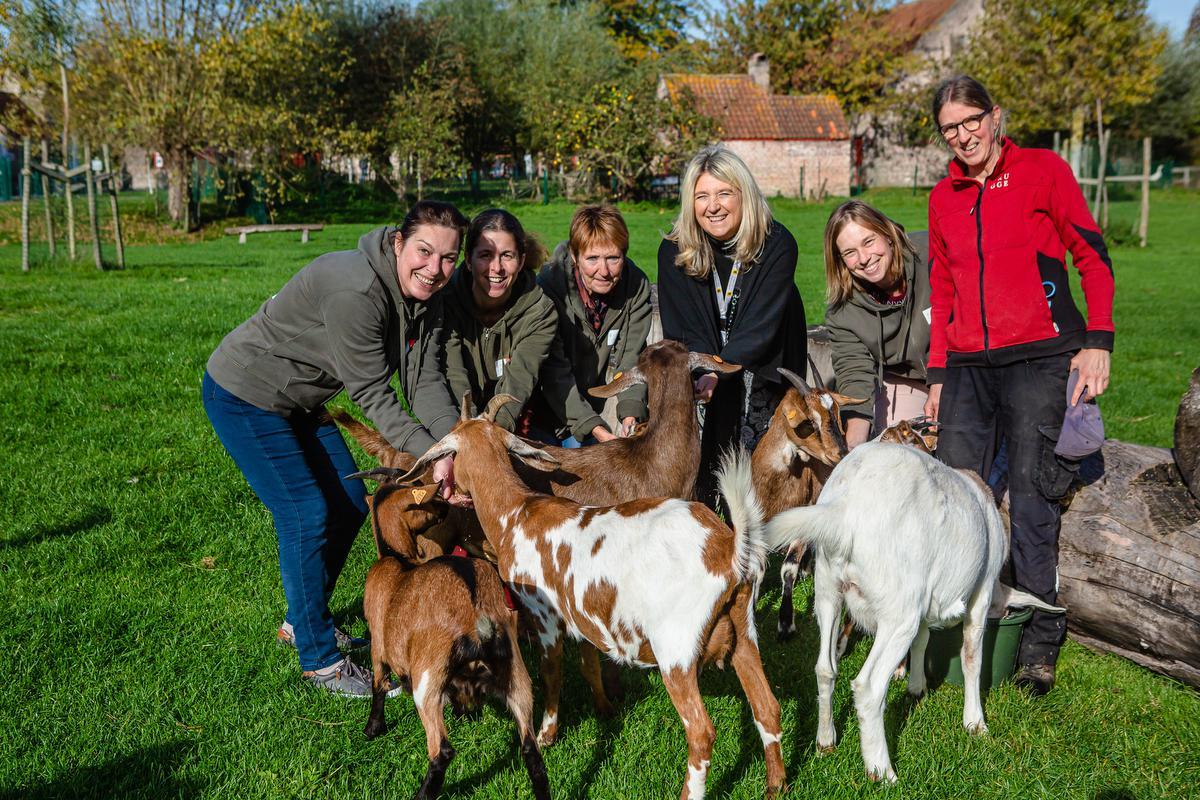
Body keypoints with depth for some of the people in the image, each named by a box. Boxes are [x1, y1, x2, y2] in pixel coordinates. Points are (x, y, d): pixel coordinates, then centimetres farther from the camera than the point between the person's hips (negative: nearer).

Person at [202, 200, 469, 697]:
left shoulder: (425, 297, -6)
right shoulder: (355, 292, -34)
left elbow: (426, 381, -10)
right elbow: (372, 395, -30)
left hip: (298, 403, 10)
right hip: (243, 396, -10)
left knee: (351, 504, 12)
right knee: (307, 516, -12)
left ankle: (302, 620, 32)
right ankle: (320, 659, 3)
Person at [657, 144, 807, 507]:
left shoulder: (777, 245, -15)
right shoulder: (674, 252, -8)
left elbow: (761, 326, -22)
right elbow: (680, 331, -11)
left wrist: (719, 373, -36)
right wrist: (701, 375, -29)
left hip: (761, 372, -1)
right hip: (703, 372, 2)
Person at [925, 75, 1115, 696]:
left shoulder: (1043, 171, 4)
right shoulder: (944, 198, 16)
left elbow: (1092, 255, 2)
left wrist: (1097, 341, -8)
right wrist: (938, 374, 15)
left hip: (1037, 358, -4)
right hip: (967, 364, 4)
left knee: (1029, 491, -8)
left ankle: (1040, 635, 2)